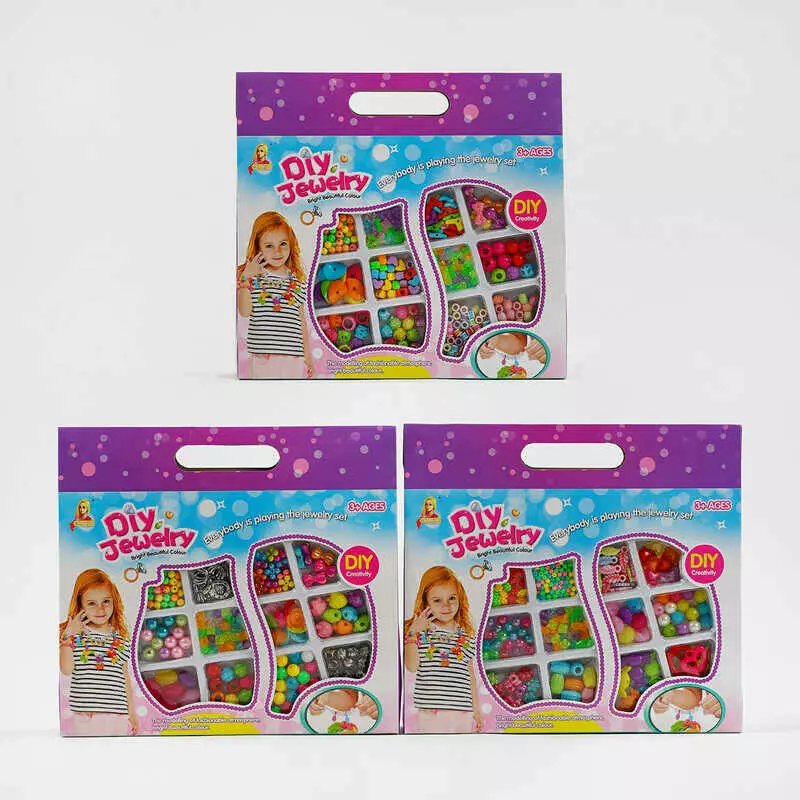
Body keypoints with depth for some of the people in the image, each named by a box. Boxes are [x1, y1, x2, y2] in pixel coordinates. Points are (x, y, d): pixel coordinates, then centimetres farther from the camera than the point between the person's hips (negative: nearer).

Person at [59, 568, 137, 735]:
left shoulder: (122, 638, 7)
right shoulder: (75, 634, 0)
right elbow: (66, 669, -9)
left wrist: (131, 712, 13)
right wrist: (67, 636, -14)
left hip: (118, 714, 2)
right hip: (85, 714, -2)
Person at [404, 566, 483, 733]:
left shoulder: (467, 636, 9)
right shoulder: (420, 631, -2)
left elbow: (471, 675, 16)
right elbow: (411, 666, -11)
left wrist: (476, 708, 16)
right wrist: (413, 633, -17)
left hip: (463, 712, 3)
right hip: (431, 711, -3)